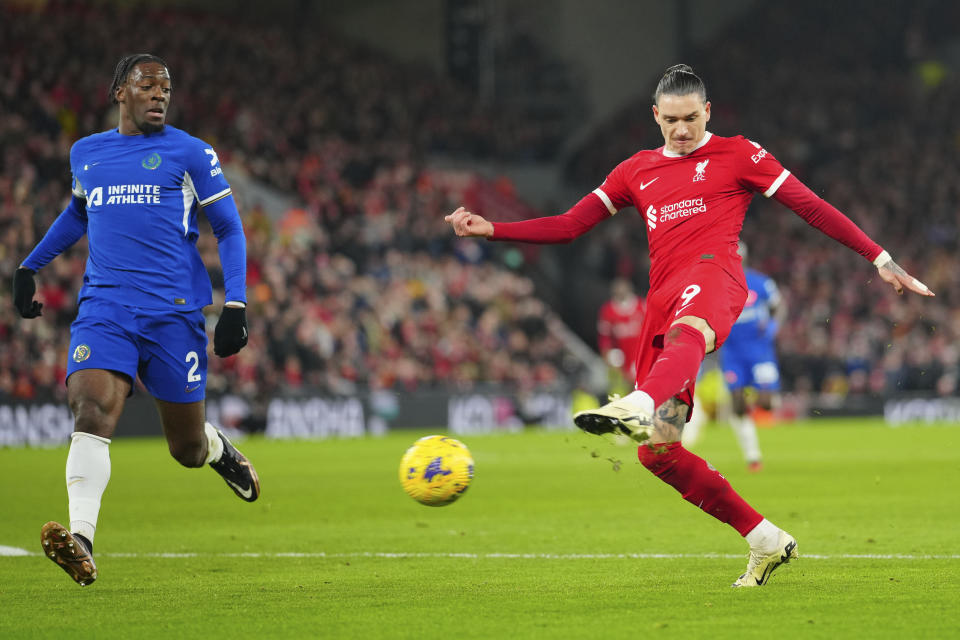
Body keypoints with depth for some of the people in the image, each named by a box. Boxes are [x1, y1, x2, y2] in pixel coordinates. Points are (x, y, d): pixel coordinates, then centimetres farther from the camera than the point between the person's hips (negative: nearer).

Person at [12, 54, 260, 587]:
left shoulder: (189, 153, 4)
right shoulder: (85, 153, 15)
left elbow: (229, 230, 5)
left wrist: (235, 306, -6)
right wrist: (29, 267, 32)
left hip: (174, 311, -2)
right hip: (103, 307, 2)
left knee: (187, 449, 6)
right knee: (91, 409, -24)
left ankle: (219, 449, 44)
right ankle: (80, 537, -34)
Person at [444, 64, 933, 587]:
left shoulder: (739, 155, 14)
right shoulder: (637, 171, 26)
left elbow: (810, 207, 11)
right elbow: (570, 225, 25)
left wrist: (880, 259, 5)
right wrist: (491, 230, 14)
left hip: (712, 274, -6)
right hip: (663, 299, 6)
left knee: (685, 331, -45)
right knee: (657, 451, -3)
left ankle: (639, 408, -78)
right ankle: (766, 542, 7)